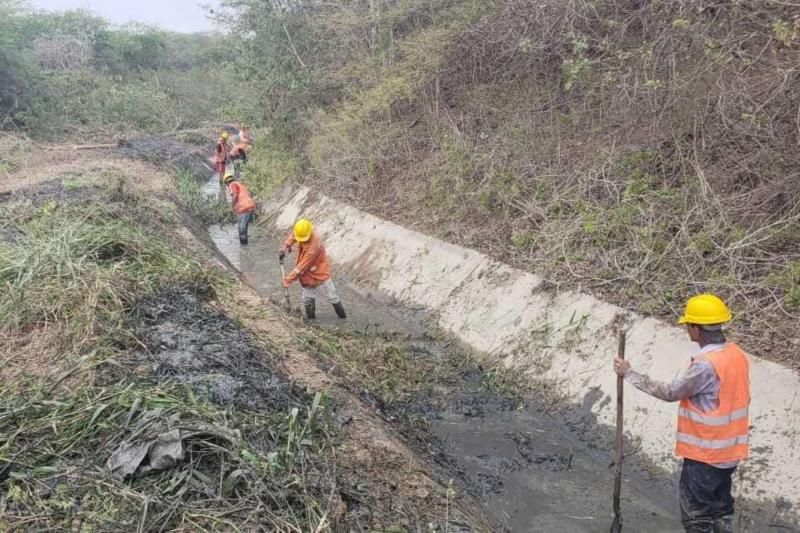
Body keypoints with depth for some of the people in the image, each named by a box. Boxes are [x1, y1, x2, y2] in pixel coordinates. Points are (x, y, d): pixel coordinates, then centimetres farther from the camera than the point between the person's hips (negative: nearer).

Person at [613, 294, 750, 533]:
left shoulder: (705, 365, -27)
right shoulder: (738, 354, 1)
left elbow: (669, 393, -19)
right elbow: (738, 398, 11)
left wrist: (630, 374, -13)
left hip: (704, 452, -8)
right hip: (730, 450, 9)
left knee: (696, 513, 6)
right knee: (720, 505, 22)